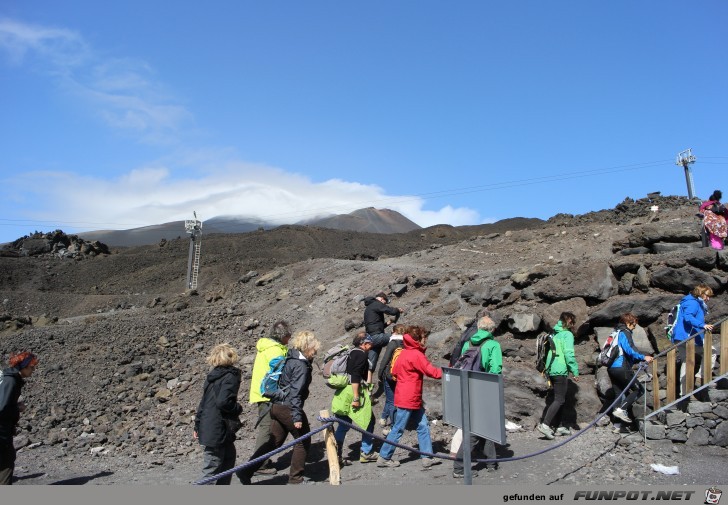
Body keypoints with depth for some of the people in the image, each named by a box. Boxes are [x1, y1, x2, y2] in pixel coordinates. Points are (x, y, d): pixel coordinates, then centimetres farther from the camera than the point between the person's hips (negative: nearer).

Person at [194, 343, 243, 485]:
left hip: (206, 428, 8)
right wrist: (238, 409, -8)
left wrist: (198, 426, 20)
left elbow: (203, 402, 15)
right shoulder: (230, 376, -13)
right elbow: (223, 402, -26)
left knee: (229, 456, 21)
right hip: (218, 430, -8)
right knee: (212, 468, -1)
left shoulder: (211, 376, 11)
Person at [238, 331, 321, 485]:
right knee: (303, 441, 7)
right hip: (289, 408, -9)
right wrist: (297, 417, -24)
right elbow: (295, 392, -23)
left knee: (274, 441, 16)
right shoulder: (301, 365, -16)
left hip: (276, 406, 9)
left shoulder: (290, 359, 12)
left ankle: (246, 471, 13)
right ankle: (295, 478, 15)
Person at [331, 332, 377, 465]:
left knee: (343, 424, 13)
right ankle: (366, 453, 12)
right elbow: (355, 376, -19)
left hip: (342, 393, 9)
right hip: (354, 392, -9)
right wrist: (356, 398, -22)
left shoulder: (350, 353, 19)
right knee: (368, 421, 5)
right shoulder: (361, 354, -9)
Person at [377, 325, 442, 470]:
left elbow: (394, 371, 14)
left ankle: (427, 457, 12)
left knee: (423, 426, 10)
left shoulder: (404, 353, 9)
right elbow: (431, 371, -18)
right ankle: (384, 458, 13)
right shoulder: (416, 355, -18)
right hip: (408, 399, -9)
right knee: (398, 429, 2)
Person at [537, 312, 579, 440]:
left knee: (559, 398, 16)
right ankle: (545, 424, -14)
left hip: (551, 370, 8)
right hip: (561, 371, -8)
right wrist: (575, 371, -11)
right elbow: (569, 354, -16)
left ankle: (558, 426, 22)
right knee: (559, 399, -6)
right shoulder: (567, 334, -8)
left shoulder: (555, 333, 15)